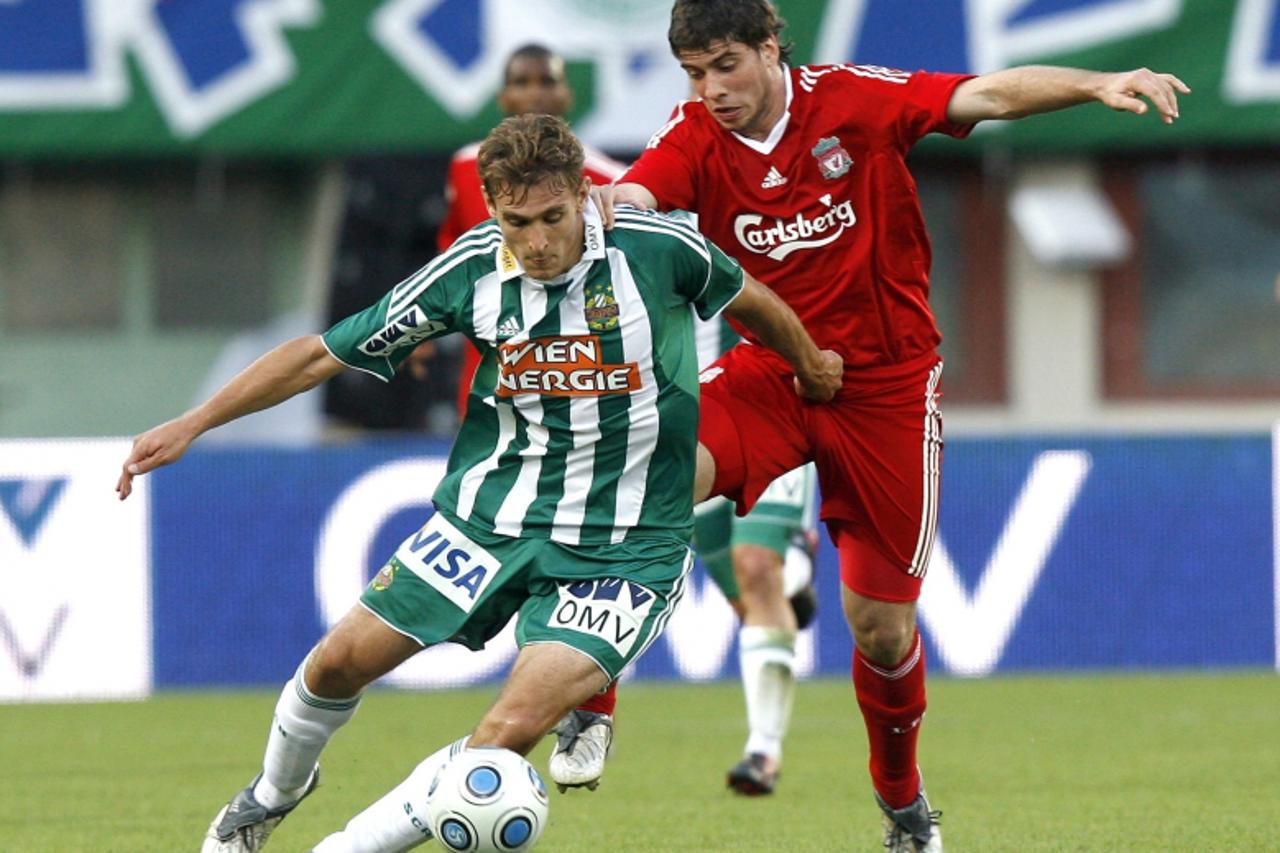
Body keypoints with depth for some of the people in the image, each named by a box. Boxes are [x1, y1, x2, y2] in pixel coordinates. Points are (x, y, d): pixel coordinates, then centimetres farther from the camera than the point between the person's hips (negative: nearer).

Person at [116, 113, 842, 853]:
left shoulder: (660, 250, -15)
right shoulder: (472, 271, -10)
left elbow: (751, 299, 8)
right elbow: (325, 353, -3)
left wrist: (810, 367, 26)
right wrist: (191, 425, -6)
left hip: (620, 552, -3)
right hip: (491, 514, 3)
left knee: (512, 732, -21)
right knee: (343, 660, 3)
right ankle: (275, 792, 36)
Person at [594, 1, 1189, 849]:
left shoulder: (853, 98, -11)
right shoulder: (694, 139, -8)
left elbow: (992, 95, -16)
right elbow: (630, 201, -26)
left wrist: (1098, 84, -33)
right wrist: (604, 207, -51)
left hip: (886, 382, -1)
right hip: (768, 373, 1)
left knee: (880, 618, 3)